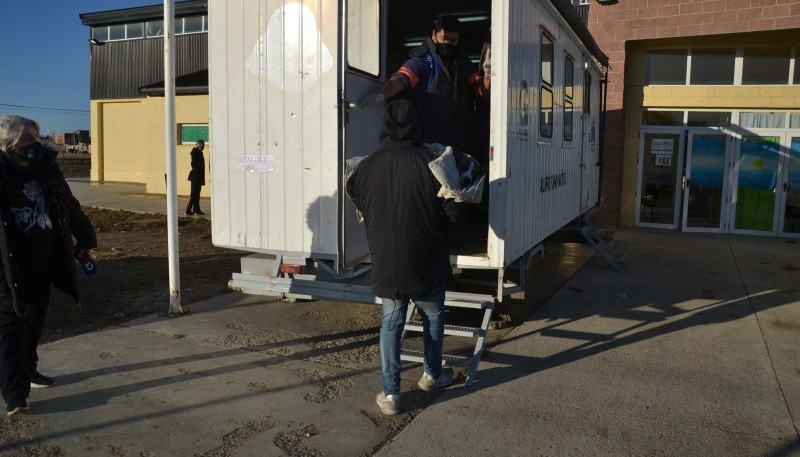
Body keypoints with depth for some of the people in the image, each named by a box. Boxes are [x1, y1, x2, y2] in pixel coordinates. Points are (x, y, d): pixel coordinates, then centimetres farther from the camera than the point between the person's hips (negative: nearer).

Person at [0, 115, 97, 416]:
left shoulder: (45, 168, 4)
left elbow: (68, 207, 13)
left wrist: (85, 238, 17)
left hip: (43, 261, 6)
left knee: (36, 319, 17)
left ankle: (27, 371, 35)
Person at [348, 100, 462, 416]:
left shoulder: (367, 166, -3)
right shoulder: (427, 163, -15)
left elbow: (356, 201, 12)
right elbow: (453, 209, -12)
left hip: (385, 261, 2)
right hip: (425, 261, -2)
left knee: (391, 323, 12)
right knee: (433, 316, 20)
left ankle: (390, 393, 11)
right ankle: (432, 375, 37)